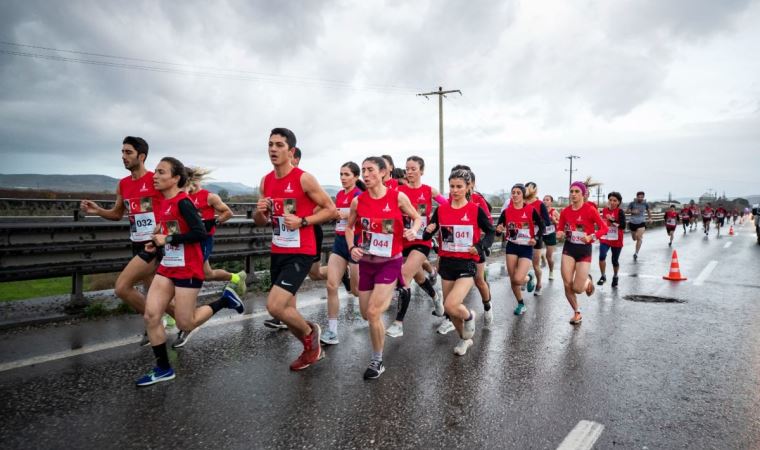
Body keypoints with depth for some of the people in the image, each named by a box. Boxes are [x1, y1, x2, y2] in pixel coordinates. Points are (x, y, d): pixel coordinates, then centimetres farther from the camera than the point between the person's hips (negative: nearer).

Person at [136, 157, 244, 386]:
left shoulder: (182, 202, -17)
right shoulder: (163, 204, 9)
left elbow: (200, 233, -25)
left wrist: (168, 239, -21)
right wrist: (156, 244, 5)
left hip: (187, 270, -8)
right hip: (167, 267, 8)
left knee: (185, 324, 0)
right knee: (150, 316, 0)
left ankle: (225, 299, 19)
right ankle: (163, 368, 13)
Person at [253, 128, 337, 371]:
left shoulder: (304, 179, -13)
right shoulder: (266, 181, 7)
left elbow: (331, 209, -8)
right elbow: (261, 222, 16)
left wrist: (302, 221, -20)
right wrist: (259, 212, -8)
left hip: (300, 253, -7)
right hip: (277, 252, 7)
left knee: (274, 307, -16)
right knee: (286, 309, 13)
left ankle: (310, 332, 13)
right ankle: (312, 348, 37)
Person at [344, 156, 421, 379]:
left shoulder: (398, 197, -11)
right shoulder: (358, 201, -5)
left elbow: (417, 217, 4)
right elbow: (349, 227, 11)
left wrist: (413, 230, -17)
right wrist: (352, 247, -6)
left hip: (390, 262, -4)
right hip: (366, 263, 4)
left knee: (373, 312, -14)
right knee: (366, 314, 11)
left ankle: (377, 361, 7)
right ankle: (387, 297, 48)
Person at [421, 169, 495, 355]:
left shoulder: (475, 210, -7)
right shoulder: (441, 209, 1)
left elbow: (490, 232, 3)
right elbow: (426, 235, 5)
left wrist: (480, 246, -14)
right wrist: (428, 231, -18)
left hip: (466, 264, -4)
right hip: (446, 263, 4)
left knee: (451, 305, -20)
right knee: (449, 309, 12)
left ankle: (469, 316, 15)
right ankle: (465, 338, 39)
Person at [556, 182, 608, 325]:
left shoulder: (590, 210, -11)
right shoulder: (565, 211, 0)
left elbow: (604, 228, -9)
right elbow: (560, 229, 11)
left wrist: (592, 237, -25)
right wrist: (560, 234, -12)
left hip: (584, 250, -3)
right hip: (568, 249, 3)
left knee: (577, 288, -6)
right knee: (567, 285, -3)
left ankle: (588, 281, 32)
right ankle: (577, 313, 19)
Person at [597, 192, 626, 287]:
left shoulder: (620, 212, -11)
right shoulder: (604, 210, 1)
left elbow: (623, 225, -23)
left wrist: (613, 221, -33)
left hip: (616, 240, -2)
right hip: (605, 238, 2)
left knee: (615, 260, 10)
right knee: (602, 256, -20)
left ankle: (615, 277, 36)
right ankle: (603, 276, -3)